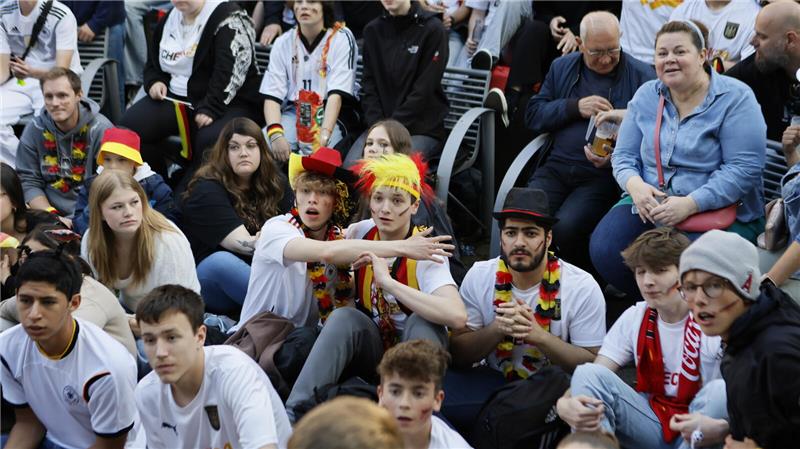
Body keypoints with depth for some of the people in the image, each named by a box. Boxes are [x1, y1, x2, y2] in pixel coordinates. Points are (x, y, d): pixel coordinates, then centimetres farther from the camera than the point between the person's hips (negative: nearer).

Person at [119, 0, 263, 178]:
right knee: (130, 125, -15)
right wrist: (154, 82, 4)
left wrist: (210, 109, -29)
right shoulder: (169, 19, 14)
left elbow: (230, 73, -21)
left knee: (211, 138, -37)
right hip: (175, 98, 7)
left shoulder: (229, 19, -10)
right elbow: (152, 62, 26)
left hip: (228, 102, -6)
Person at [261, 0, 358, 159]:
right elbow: (272, 96, -3)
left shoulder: (342, 38, -6)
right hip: (293, 112, 3)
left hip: (330, 114, -3)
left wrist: (324, 137, -30)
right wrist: (276, 135, -22)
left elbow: (336, 94, -16)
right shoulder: (283, 43, 5)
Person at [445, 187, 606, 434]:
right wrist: (497, 329, -22)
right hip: (494, 380, 1)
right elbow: (458, 354, -1)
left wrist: (538, 335, -25)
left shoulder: (582, 287, -10)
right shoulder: (479, 277, -3)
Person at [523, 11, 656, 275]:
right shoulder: (562, 68, 17)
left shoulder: (642, 76, 2)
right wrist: (575, 107, -4)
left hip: (604, 176, -4)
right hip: (557, 168, 4)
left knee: (566, 227, -28)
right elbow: (533, 115, 11)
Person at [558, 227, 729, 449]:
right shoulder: (634, 318, 0)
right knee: (588, 372, -17)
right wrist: (564, 404, -30)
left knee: (721, 389, -34)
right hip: (652, 425, 3)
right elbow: (590, 381, -5)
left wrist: (718, 428, -43)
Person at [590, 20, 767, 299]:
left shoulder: (735, 98, -7)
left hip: (719, 210, -5)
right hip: (648, 203, 5)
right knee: (604, 250, -22)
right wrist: (635, 185, -13)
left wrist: (690, 204, -24)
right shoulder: (646, 96, 10)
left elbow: (745, 168, -15)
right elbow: (624, 156, 11)